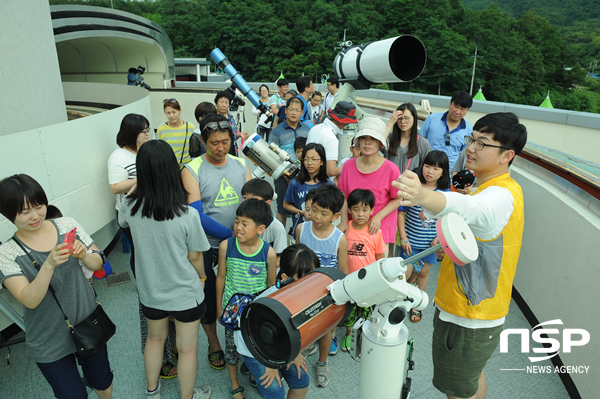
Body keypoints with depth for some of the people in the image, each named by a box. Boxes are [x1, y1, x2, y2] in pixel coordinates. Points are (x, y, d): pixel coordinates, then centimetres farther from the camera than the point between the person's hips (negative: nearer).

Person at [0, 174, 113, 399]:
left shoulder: (68, 226, -8)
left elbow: (97, 264, -2)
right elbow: (30, 300, -22)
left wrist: (84, 254, -24)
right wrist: (49, 264, -36)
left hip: (89, 324, 2)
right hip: (50, 344, -2)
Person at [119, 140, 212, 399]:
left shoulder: (130, 207, -16)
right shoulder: (188, 215, -28)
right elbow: (195, 258, -14)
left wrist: (140, 188, 15)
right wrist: (201, 278, 5)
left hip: (150, 291, 5)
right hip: (185, 293, -4)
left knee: (155, 338, 29)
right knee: (187, 349, 17)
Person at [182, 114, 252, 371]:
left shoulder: (241, 165, 0)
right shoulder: (192, 170, -12)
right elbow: (197, 215, -19)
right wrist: (230, 234, -22)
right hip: (208, 246, -3)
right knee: (209, 298, 13)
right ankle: (213, 345, 37)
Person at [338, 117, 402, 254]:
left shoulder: (391, 169, -11)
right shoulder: (349, 165, -3)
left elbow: (397, 200, -2)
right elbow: (344, 196, 3)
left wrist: (379, 216, -15)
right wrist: (344, 221, -8)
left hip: (380, 230, -2)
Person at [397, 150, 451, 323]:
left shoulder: (446, 194, -5)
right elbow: (401, 213, -6)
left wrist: (439, 237, -8)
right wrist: (403, 238, -10)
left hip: (430, 242, 2)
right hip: (410, 240, -2)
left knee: (423, 272, 15)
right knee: (407, 272, -1)